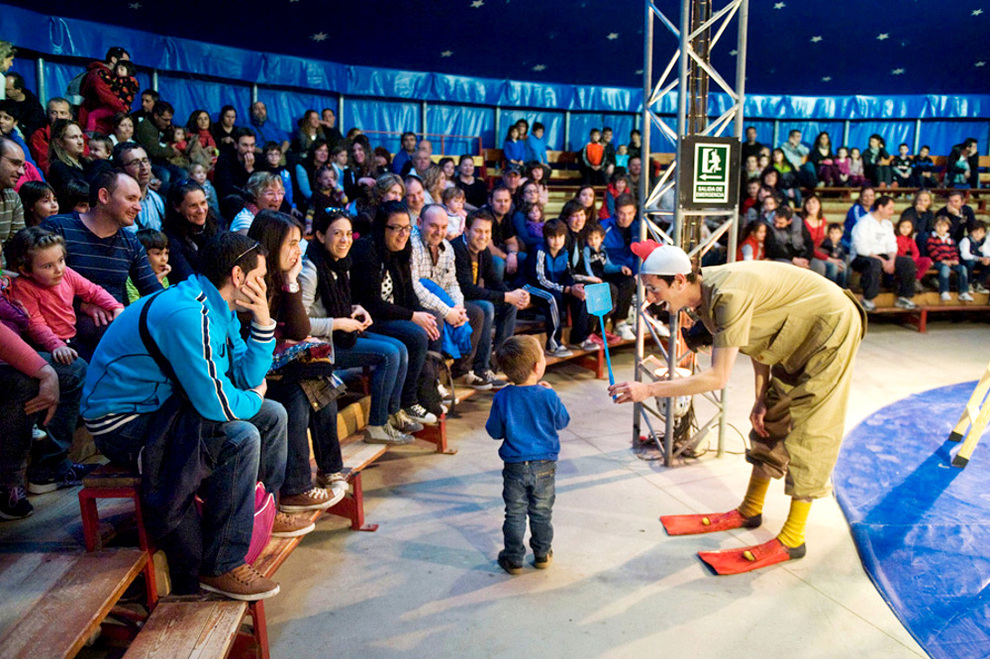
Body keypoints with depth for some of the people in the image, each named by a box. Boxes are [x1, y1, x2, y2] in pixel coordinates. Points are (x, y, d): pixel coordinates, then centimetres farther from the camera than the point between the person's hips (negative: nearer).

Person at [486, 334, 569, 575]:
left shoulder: (502, 398, -14)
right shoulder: (548, 396, -16)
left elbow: (494, 431, -4)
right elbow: (562, 422, 2)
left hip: (515, 467, 0)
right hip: (544, 467, 0)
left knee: (515, 514, 14)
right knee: (541, 513, 18)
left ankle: (514, 559, 24)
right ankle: (542, 554, 33)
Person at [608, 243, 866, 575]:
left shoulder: (729, 294, -34)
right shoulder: (705, 292, -6)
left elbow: (718, 377, -35)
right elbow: (757, 337, 4)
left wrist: (648, 389, -36)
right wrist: (761, 398, 1)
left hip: (831, 329, -9)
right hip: (798, 335, 9)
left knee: (807, 430, -7)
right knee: (770, 420, 12)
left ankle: (791, 540, 2)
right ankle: (749, 511, 26)